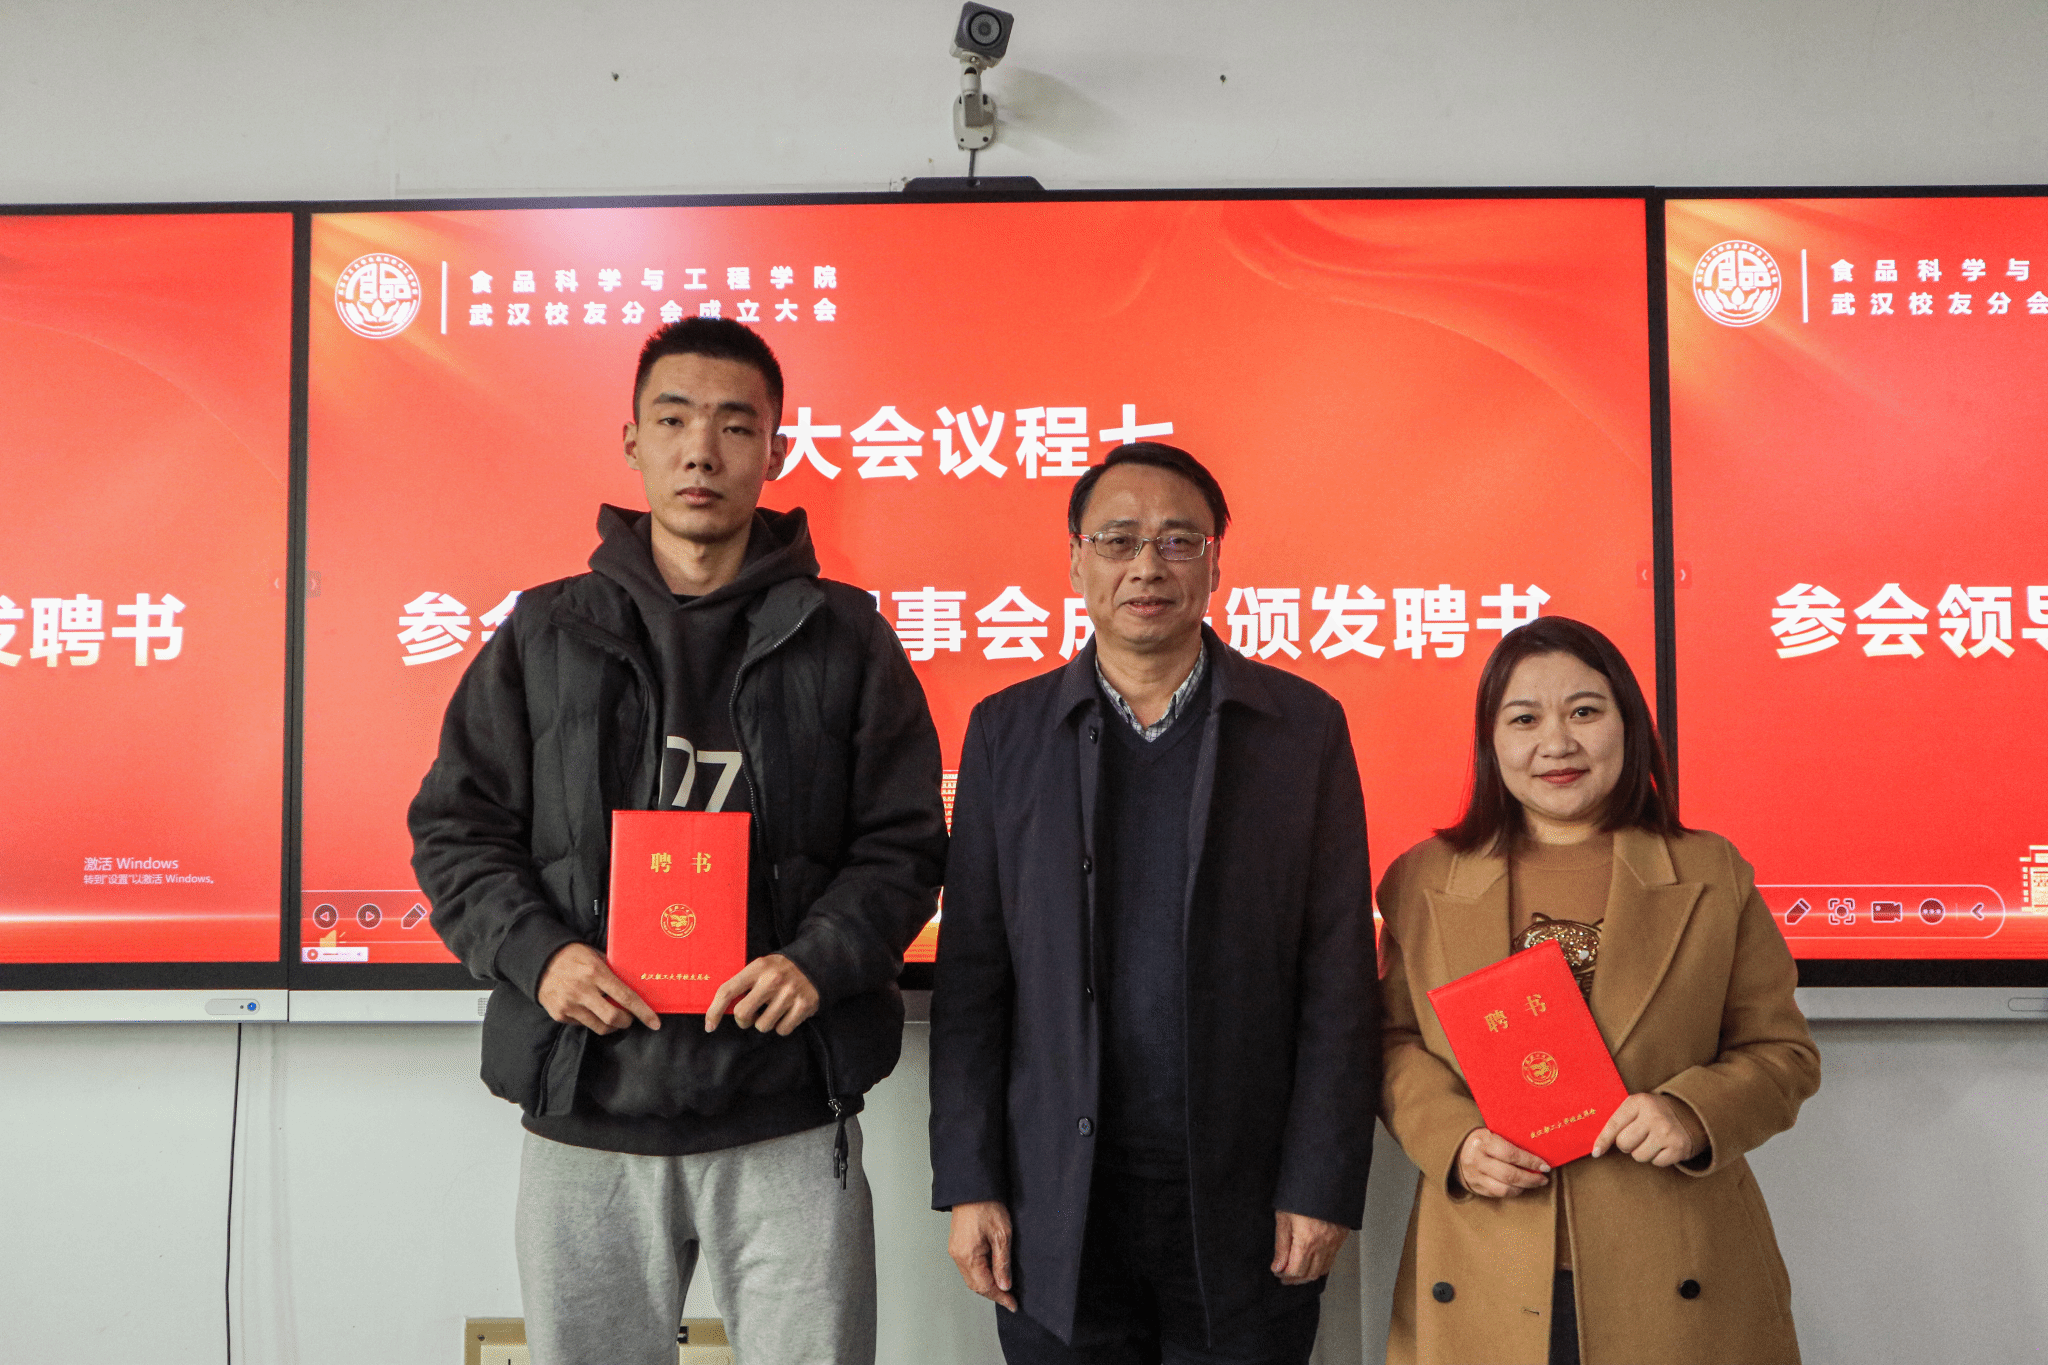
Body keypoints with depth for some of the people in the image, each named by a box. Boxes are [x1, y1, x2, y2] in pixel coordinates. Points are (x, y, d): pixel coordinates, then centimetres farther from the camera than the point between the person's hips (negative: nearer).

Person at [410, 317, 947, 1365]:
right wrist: (536, 952, -9)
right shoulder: (544, 634, 7)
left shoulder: (843, 636, 4)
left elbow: (902, 843, 3)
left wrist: (821, 961, -13)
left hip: (790, 1124, -1)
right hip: (584, 1120, 1)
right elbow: (455, 828, 8)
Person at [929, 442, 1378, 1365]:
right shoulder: (1007, 729, 4)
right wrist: (968, 1184, -2)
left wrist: (1322, 1186, -6)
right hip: (1056, 1212, 1)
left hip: (1244, 1210, 0)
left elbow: (1338, 976, -1)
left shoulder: (1304, 725, 1)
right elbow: (971, 976, 2)